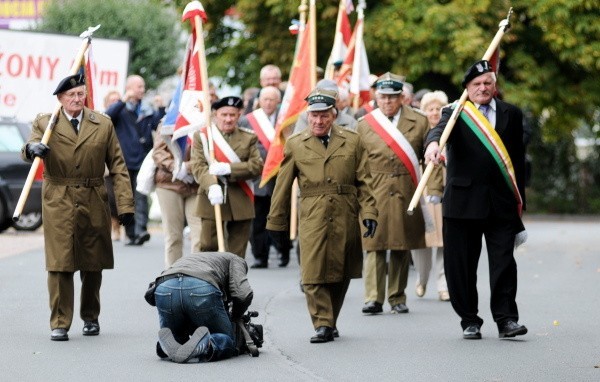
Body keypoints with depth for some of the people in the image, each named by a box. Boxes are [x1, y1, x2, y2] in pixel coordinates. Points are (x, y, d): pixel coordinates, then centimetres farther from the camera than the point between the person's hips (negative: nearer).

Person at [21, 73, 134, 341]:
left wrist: (125, 204, -2)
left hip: (94, 204, 2)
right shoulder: (44, 123, 5)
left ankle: (90, 318, 26)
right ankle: (59, 324, 0)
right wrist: (32, 148, -37)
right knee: (59, 265, -6)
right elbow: (28, 151, -11)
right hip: (58, 205, -2)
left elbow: (118, 167, 7)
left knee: (93, 265, 9)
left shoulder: (103, 125, 9)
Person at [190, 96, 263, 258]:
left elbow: (257, 166, -3)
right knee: (208, 247, -4)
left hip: (240, 203, 2)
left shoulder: (248, 138, 9)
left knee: (237, 253, 4)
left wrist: (228, 169, -16)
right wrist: (211, 185, -28)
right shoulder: (202, 136, 3)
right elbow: (198, 166, -8)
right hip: (212, 201, -2)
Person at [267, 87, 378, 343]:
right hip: (312, 219, -1)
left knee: (340, 274, 8)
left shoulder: (352, 142, 9)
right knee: (314, 274, -12)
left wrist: (369, 213, -4)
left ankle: (330, 321, 23)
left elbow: (364, 182, 7)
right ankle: (322, 325, -9)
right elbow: (282, 187, 11)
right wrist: (277, 222, 12)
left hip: (345, 218, 1)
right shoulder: (295, 145, 7)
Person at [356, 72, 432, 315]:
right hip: (374, 193, 0)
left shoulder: (419, 122, 5)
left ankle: (397, 298, 15)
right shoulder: (364, 125, 7)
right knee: (374, 245, -7)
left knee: (402, 247, 6)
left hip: (406, 194, 1)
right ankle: (373, 298, -7)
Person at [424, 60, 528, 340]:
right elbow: (441, 128, -19)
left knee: (504, 262, -4)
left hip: (502, 201, 1)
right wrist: (433, 143, -43)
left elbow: (518, 158, 14)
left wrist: (519, 197, 10)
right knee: (461, 264, 2)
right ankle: (469, 320, 11)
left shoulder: (511, 114, 12)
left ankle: (506, 318, 0)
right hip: (464, 200, -1)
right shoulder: (456, 113, 4)